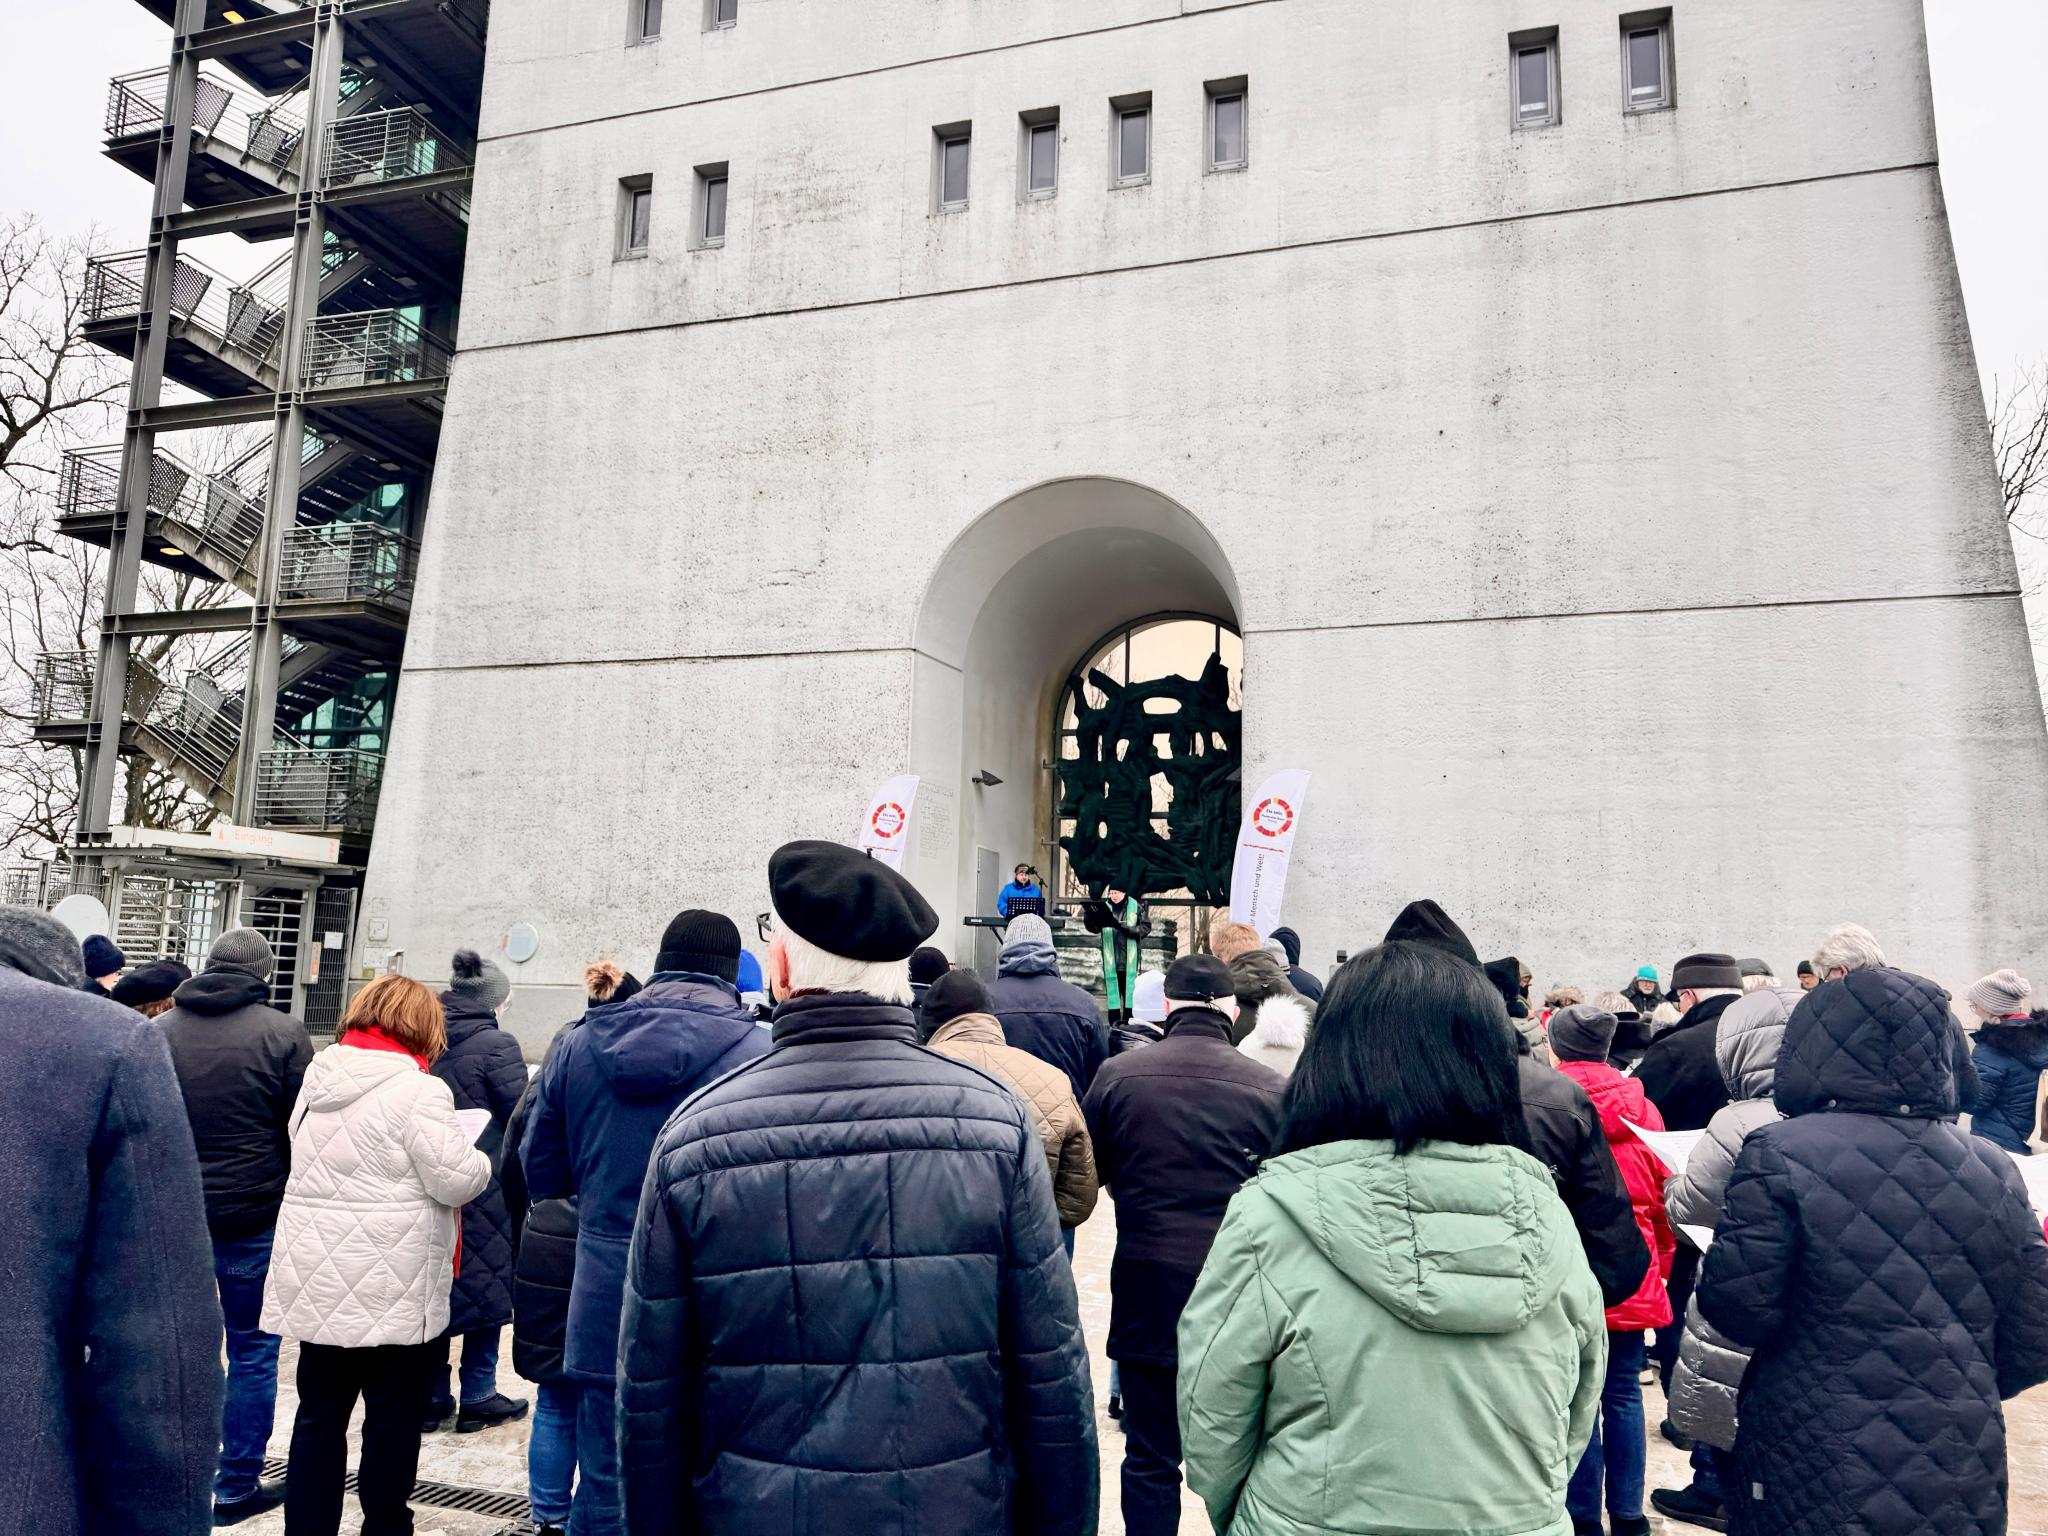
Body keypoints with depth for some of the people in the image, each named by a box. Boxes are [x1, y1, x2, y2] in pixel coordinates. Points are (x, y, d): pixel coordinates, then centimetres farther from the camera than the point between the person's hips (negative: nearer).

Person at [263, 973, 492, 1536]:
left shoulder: (318, 1080, 7)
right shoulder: (418, 1090, -16)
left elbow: (318, 1167, 18)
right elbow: (454, 1179, -15)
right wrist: (480, 1162, 5)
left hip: (317, 1281, 7)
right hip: (389, 1290, -6)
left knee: (319, 1415, 14)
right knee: (393, 1420, 7)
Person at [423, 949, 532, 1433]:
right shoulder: (496, 1044, -14)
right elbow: (520, 1116, -14)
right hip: (485, 1188, -6)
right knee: (486, 1285, 7)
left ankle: (432, 1396, 21)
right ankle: (477, 1396, 14)